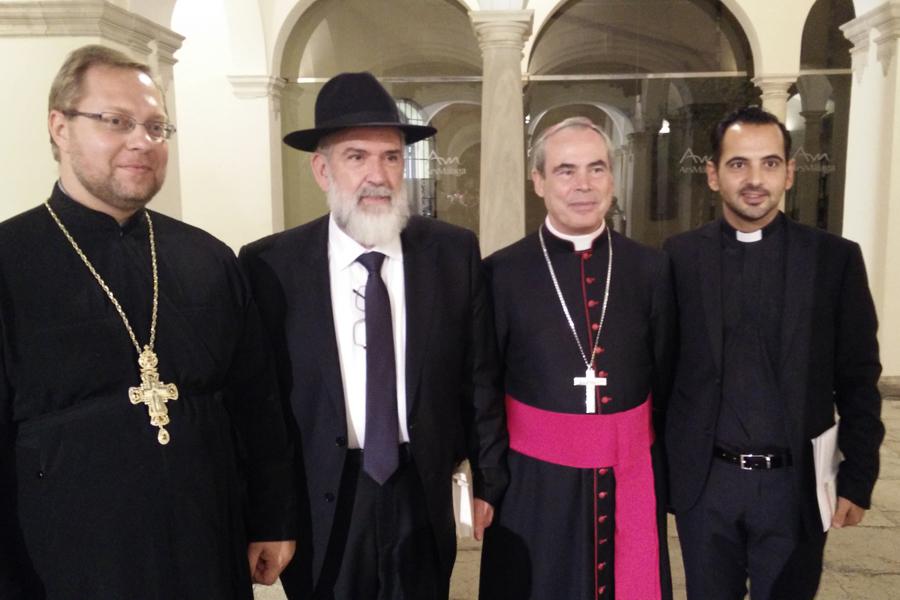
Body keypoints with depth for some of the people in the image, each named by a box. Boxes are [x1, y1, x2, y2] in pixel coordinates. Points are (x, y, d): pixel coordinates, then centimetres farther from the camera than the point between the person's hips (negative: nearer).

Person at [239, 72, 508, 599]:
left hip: (424, 493, 2)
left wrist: (489, 480, 5)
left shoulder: (454, 252, -5)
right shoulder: (270, 264, -9)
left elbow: (479, 378, 1)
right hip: (321, 501, -1)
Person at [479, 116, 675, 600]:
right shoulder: (502, 272, -7)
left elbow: (667, 379, 6)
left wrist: (674, 473, 10)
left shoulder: (651, 268, 0)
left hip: (631, 481, 2)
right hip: (534, 482, -2)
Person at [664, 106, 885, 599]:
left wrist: (857, 479, 0)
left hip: (794, 484, 0)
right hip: (703, 483, 1)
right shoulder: (679, 257, -3)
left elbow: (858, 382, 1)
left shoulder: (836, 258, -3)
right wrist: (659, 464, 4)